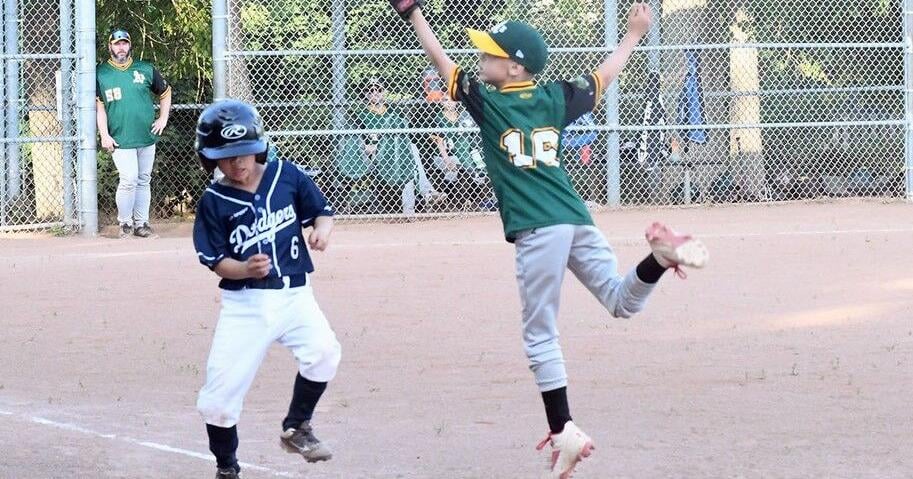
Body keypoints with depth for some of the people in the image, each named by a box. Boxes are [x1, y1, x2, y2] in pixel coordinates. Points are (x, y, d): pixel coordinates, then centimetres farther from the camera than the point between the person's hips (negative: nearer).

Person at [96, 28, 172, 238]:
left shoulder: (146, 70, 7)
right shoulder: (101, 73, 2)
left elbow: (165, 92, 19)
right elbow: (99, 106, 1)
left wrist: (163, 119, 8)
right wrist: (104, 135, -7)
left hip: (147, 137, 3)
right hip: (120, 140, -3)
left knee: (143, 181, 7)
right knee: (129, 179, -13)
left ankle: (141, 222, 14)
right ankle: (125, 222, 1)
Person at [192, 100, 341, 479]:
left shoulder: (286, 177, 0)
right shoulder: (213, 203, -4)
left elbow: (322, 211, 8)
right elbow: (216, 261, -4)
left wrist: (322, 229, -15)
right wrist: (246, 269, -24)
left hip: (294, 295, 1)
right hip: (244, 303, -1)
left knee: (323, 351, -27)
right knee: (219, 397, -4)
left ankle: (296, 428, -1)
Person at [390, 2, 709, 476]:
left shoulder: (487, 102, 0)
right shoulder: (554, 99, 13)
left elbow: (441, 61, 3)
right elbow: (603, 76, 27)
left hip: (537, 232, -5)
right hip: (577, 220, 5)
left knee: (541, 335, 0)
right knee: (621, 300, 9)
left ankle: (564, 432, -5)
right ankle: (660, 256, -21)